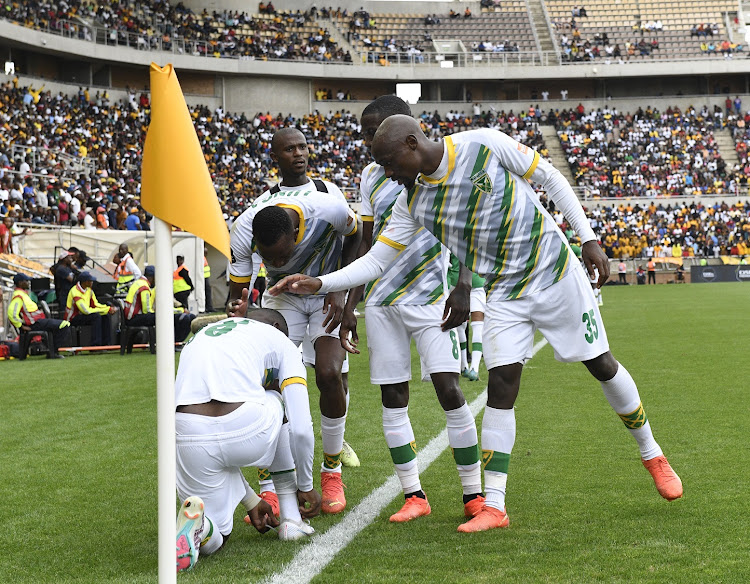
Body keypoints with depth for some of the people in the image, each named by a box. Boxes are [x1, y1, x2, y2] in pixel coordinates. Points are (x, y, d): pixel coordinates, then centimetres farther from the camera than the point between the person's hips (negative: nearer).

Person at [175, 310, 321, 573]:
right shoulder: (278, 339, 23)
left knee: (215, 540, 25)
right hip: (246, 430, -3)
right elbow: (301, 430, 14)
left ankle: (198, 527, -12)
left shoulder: (198, 338, 36)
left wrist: (250, 500, 42)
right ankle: (291, 519, 31)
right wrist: (305, 487, 31)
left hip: (189, 436, 3)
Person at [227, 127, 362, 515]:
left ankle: (332, 472, -1)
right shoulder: (244, 231, -23)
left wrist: (340, 290, -11)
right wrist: (237, 310, -36)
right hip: (284, 297, 1)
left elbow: (353, 238, -4)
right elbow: (238, 288, -14)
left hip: (327, 293, -1)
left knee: (329, 374, -20)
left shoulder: (328, 206, -28)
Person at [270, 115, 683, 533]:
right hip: (505, 295, 3)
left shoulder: (483, 145, -16)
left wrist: (588, 238, -8)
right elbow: (376, 261, 0)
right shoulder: (413, 201, -4)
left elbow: (550, 177, -7)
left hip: (555, 269, -3)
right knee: (502, 385, -10)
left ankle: (652, 454, 28)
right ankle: (495, 506, -6)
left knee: (602, 365, 6)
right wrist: (319, 283, -12)